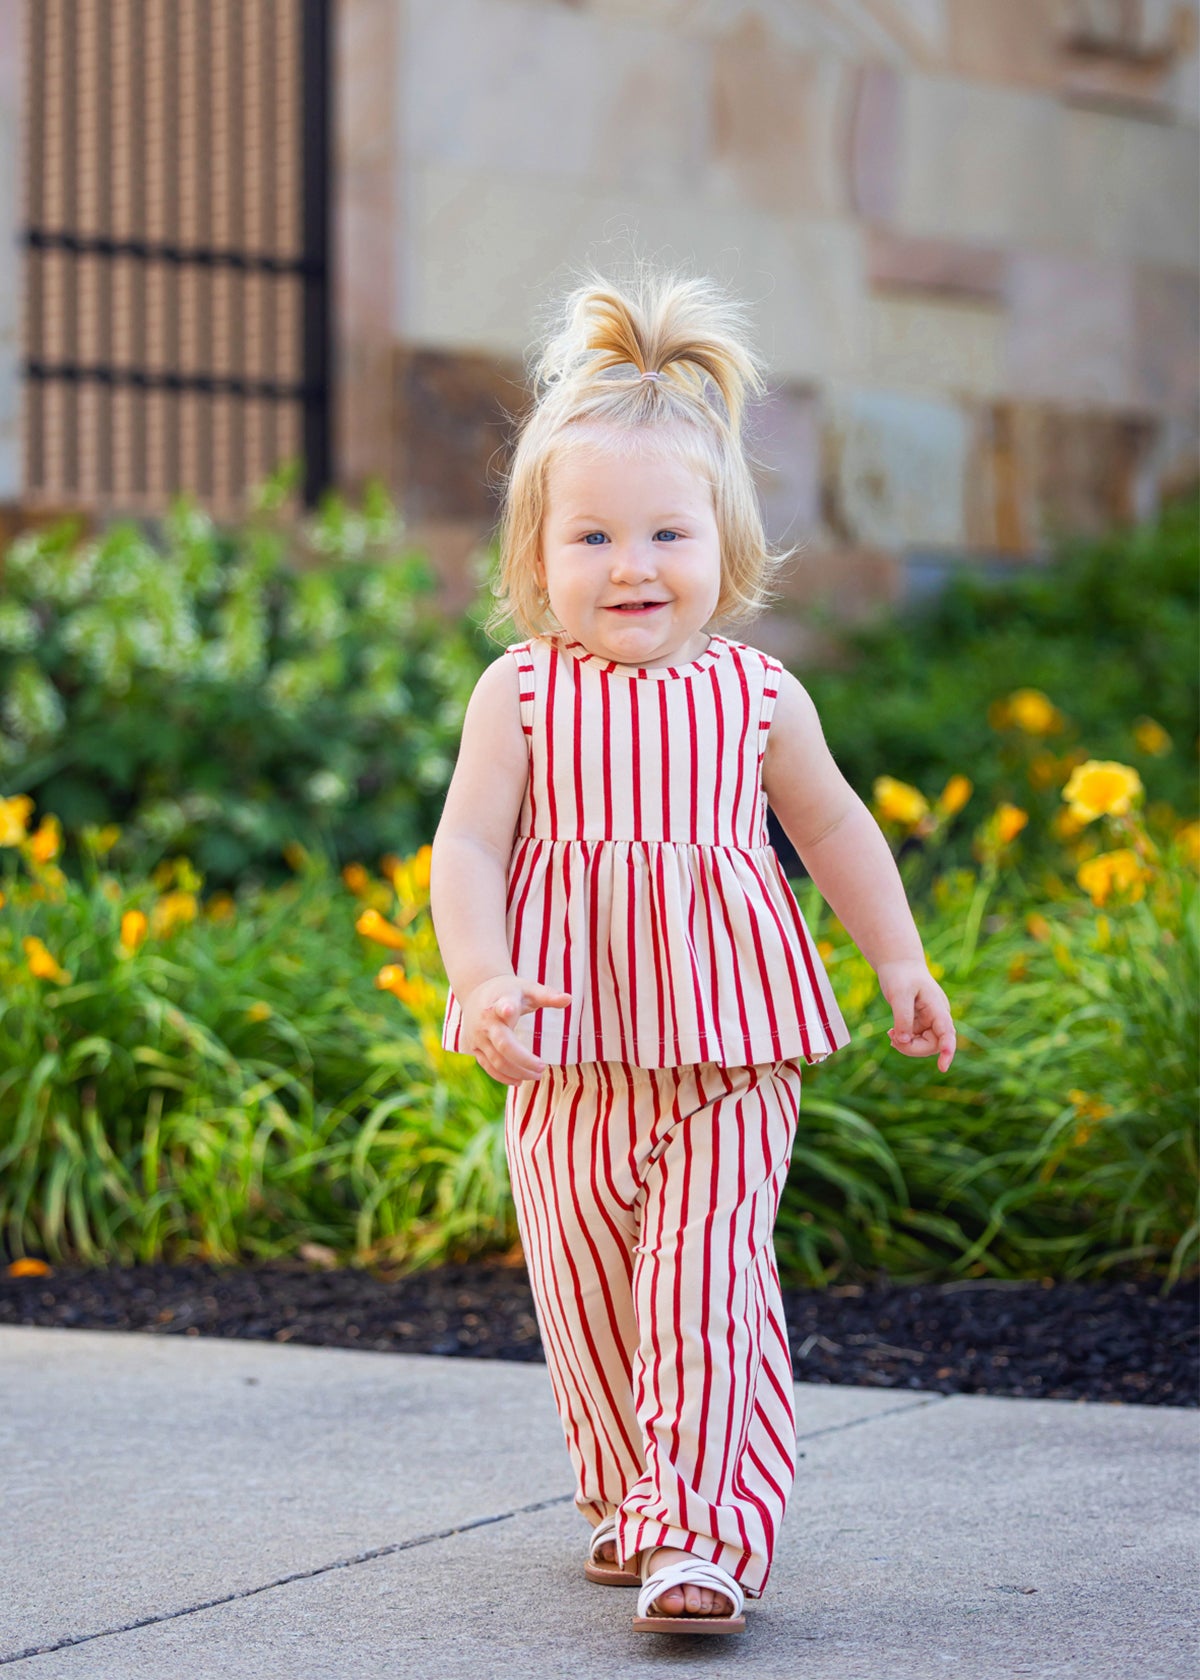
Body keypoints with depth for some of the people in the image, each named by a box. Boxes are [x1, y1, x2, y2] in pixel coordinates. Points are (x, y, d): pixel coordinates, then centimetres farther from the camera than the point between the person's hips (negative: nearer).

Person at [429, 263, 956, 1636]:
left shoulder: (756, 695, 1)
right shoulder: (519, 696, -3)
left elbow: (833, 826, 15)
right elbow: (465, 844, -8)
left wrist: (901, 965, 15)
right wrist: (480, 978, -24)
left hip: (727, 1053, -1)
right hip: (568, 1055, 1)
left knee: (707, 1285, -11)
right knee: (586, 1297, 11)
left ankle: (707, 1536, -11)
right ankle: (629, 1502, 29)